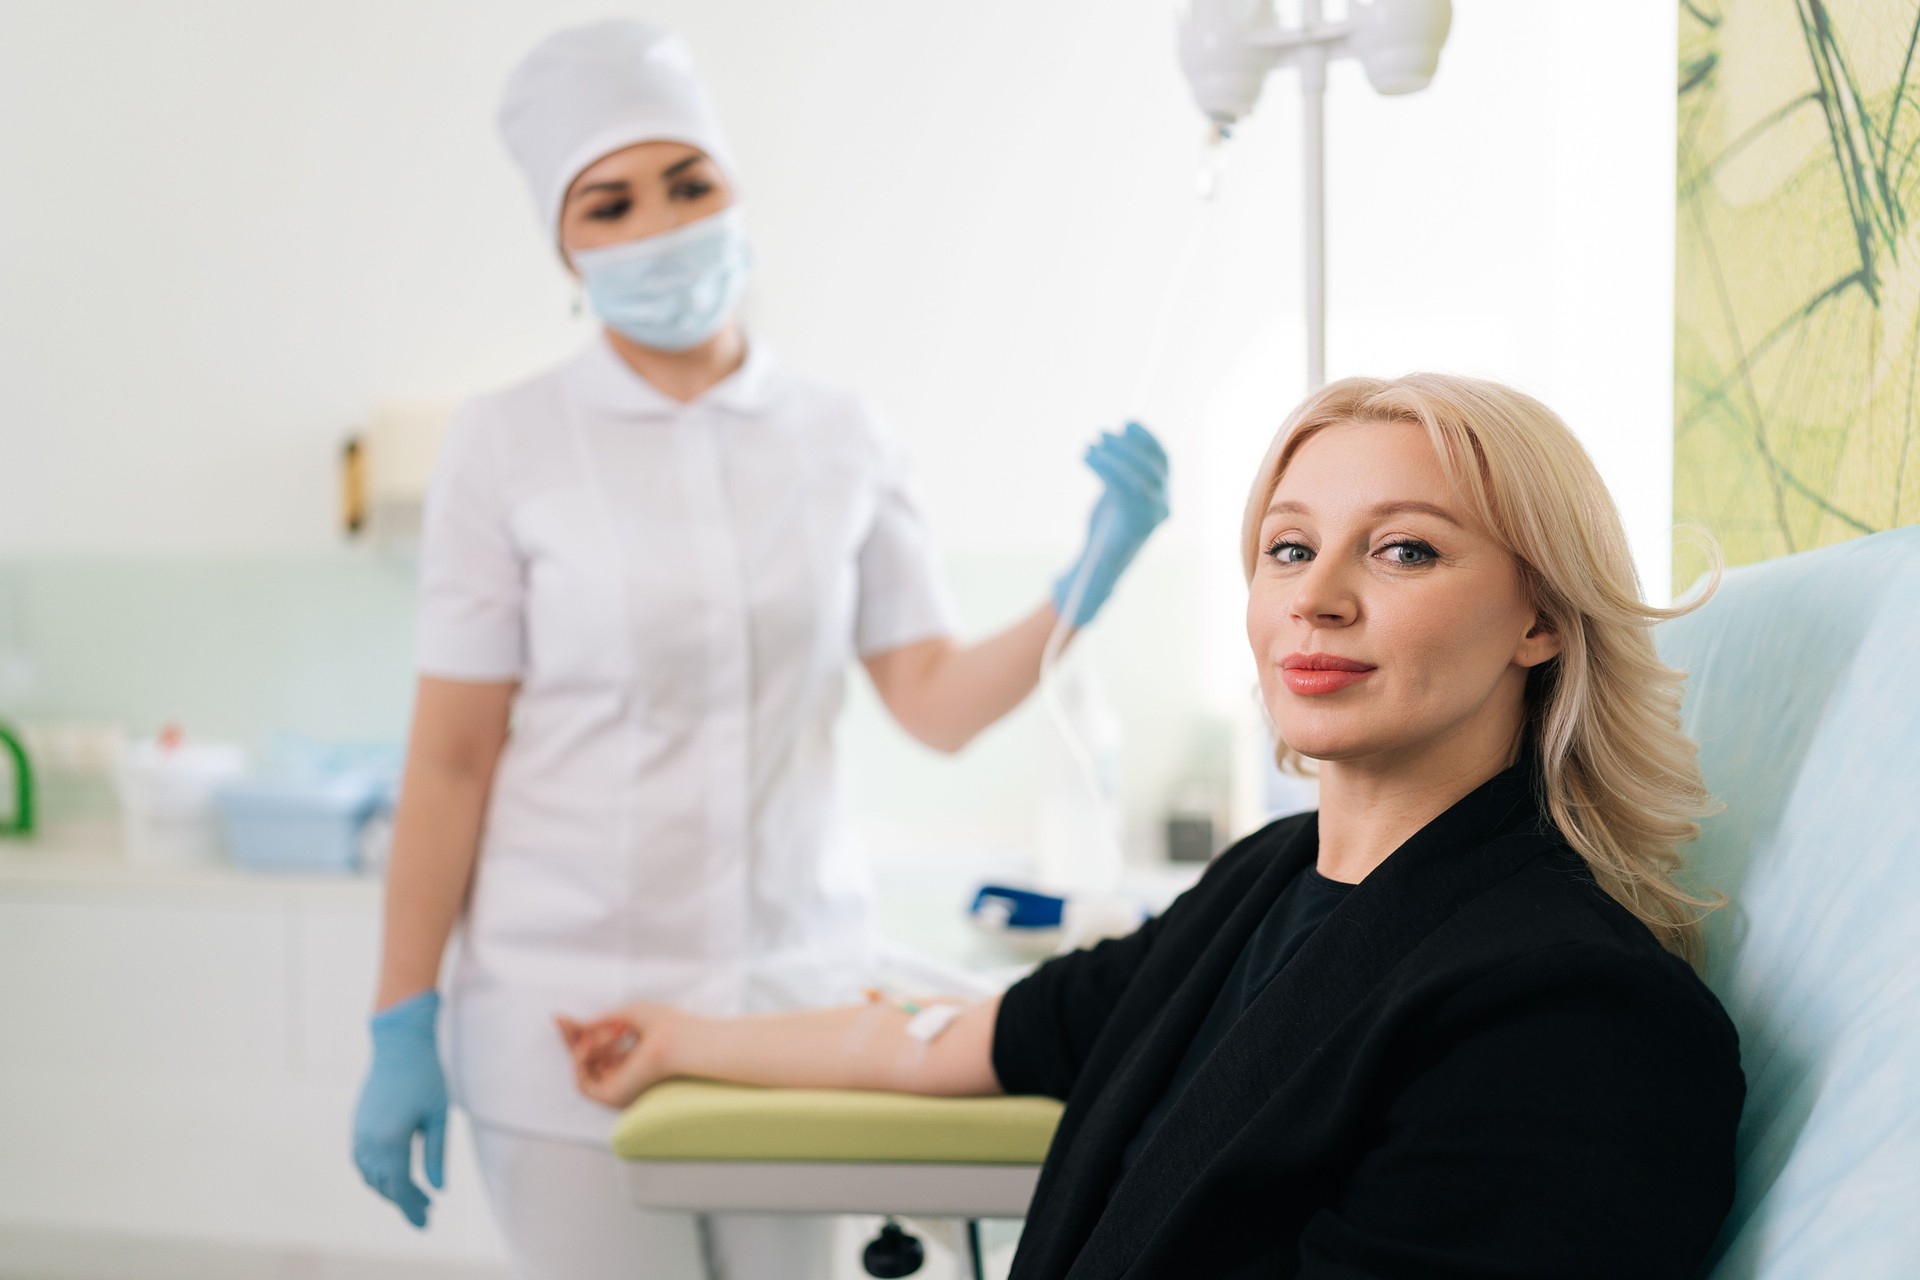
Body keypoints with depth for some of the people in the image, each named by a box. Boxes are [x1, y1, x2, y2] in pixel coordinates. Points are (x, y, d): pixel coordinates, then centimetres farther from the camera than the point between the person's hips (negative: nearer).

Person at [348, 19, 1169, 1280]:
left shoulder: (837, 436, 4)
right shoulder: (510, 445, -4)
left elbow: (939, 702, 2)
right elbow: (453, 759, -4)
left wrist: (1088, 581, -13)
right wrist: (402, 1026, -5)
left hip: (797, 984, 3)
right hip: (574, 1005, -2)